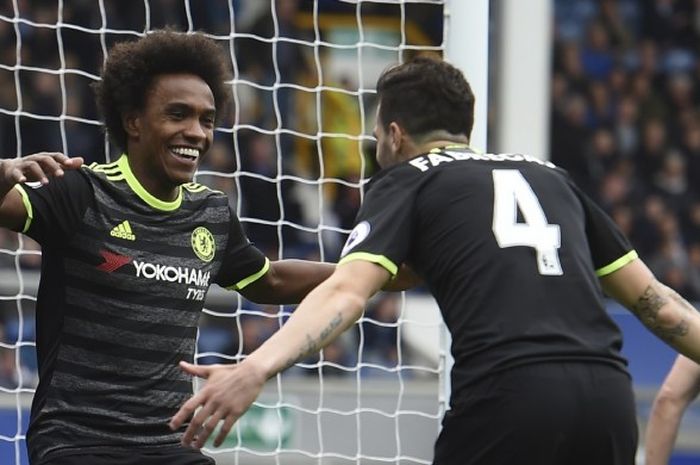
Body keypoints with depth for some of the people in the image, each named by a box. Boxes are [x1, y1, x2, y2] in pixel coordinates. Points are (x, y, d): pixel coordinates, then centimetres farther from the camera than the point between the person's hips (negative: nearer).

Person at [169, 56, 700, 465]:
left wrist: (255, 369, -18)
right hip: (609, 398, 5)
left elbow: (347, 293, -6)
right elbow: (655, 300, 25)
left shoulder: (408, 179, 12)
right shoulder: (551, 177, 26)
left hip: (508, 398, -5)